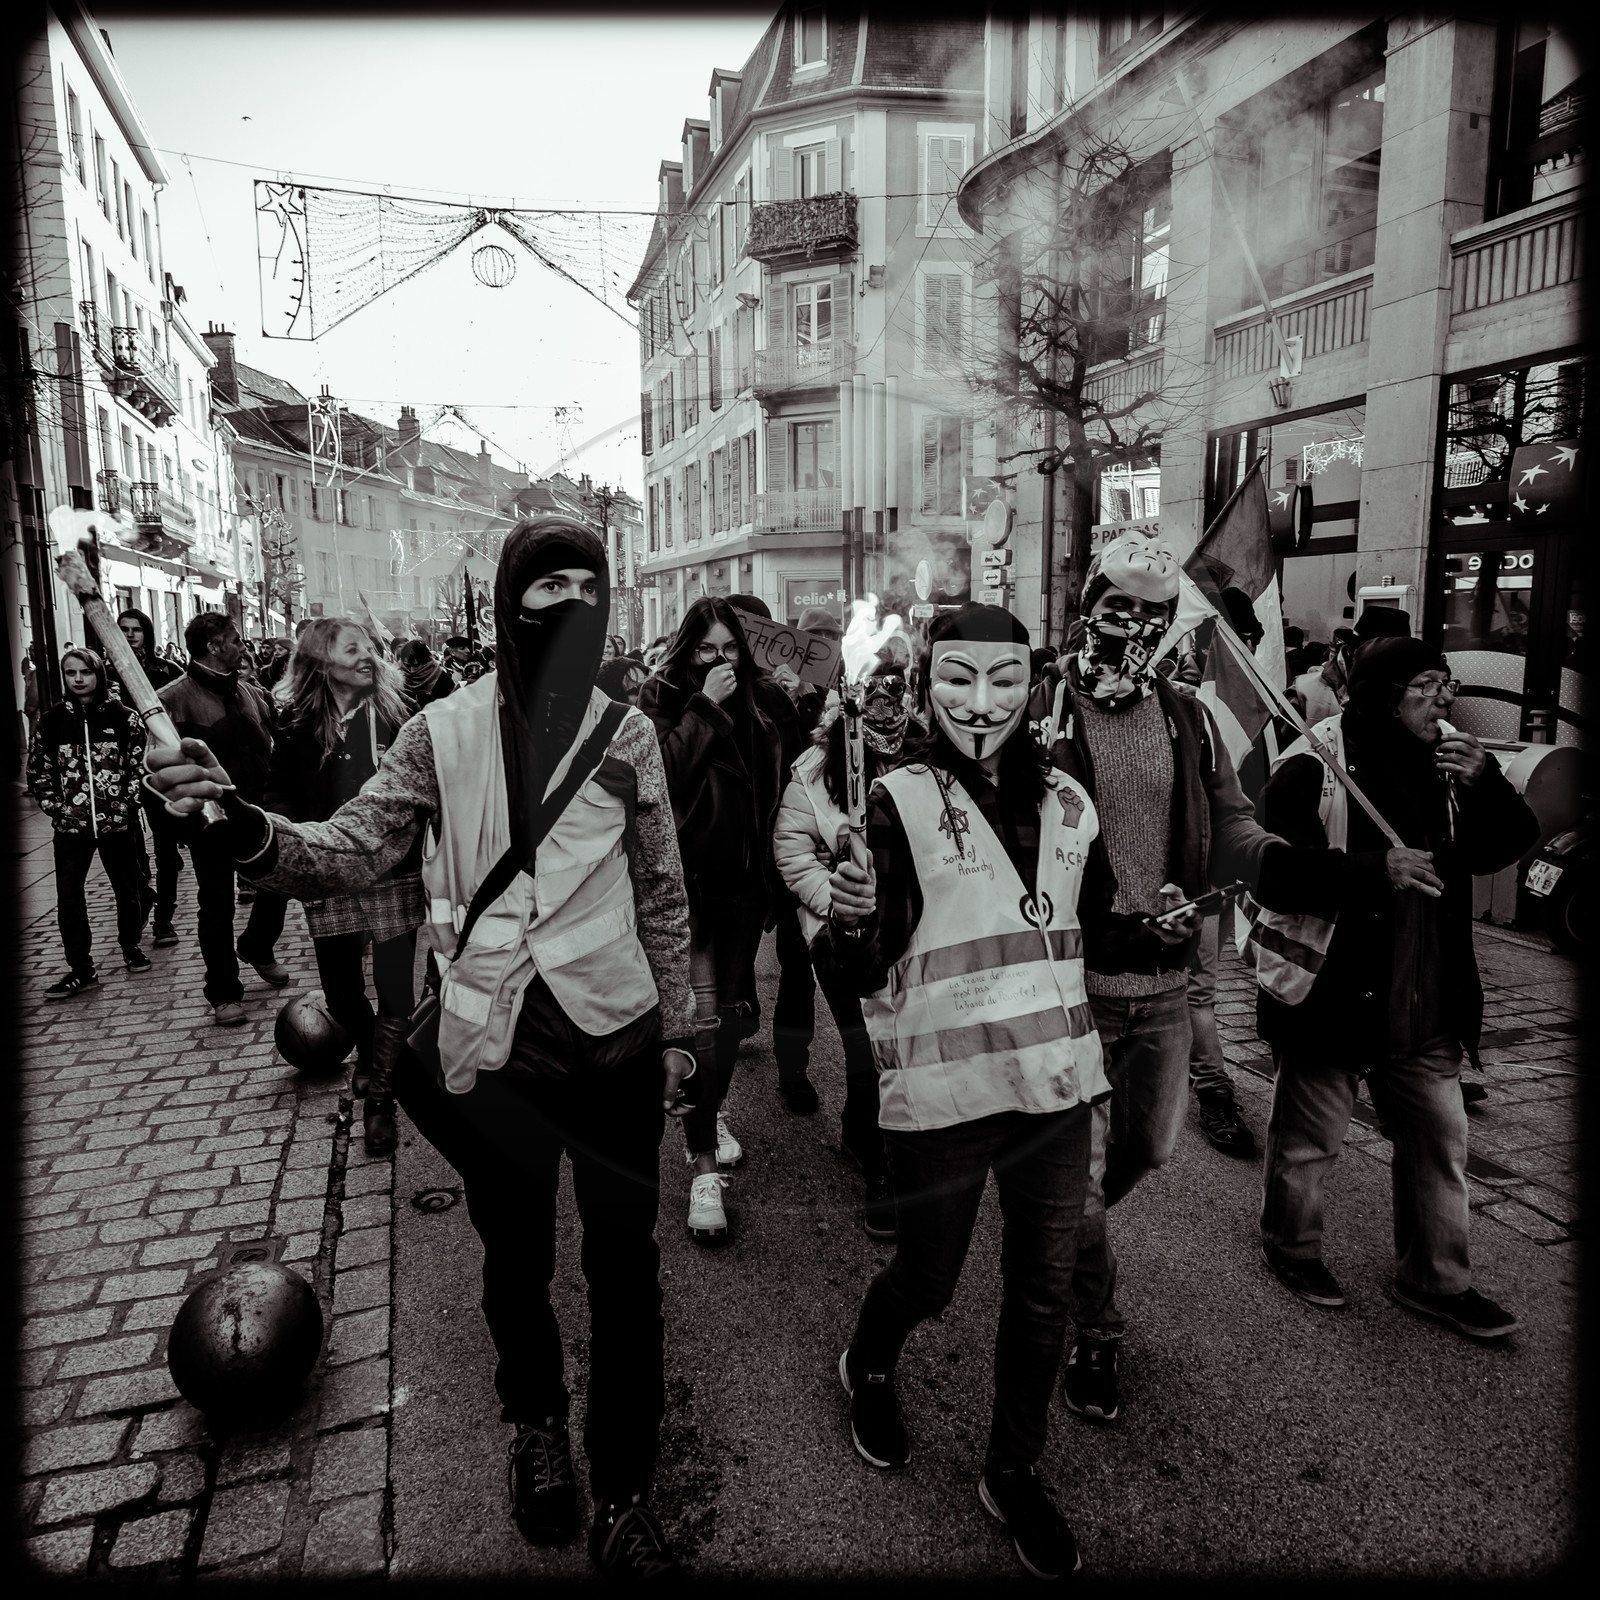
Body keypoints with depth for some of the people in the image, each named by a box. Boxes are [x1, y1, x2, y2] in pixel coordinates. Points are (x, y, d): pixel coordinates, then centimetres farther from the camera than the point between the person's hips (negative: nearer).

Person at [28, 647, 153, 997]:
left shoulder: (125, 717, -2)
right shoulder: (51, 721, 3)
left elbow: (140, 765, -1)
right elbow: (38, 772, 7)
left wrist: (126, 805, -10)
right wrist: (56, 808, -4)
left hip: (117, 823, -1)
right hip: (69, 826, 1)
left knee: (127, 889, 11)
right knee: (68, 899, 1)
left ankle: (131, 947, 32)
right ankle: (81, 969, 10)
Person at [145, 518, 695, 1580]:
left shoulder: (625, 734, -3)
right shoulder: (446, 731, -5)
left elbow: (663, 894, 4)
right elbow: (349, 853, -7)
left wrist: (679, 1027, 7)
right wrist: (246, 825, -26)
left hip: (616, 1036, 0)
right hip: (496, 1045, 0)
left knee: (625, 1265, 11)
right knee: (516, 1259, 19)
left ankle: (625, 1490, 33)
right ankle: (538, 1423, 49)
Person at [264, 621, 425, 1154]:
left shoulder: (397, 710, -3)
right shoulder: (298, 722, 1)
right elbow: (279, 793, 5)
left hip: (393, 869, -2)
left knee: (394, 988, 0)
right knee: (340, 986, 13)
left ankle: (380, 1098, 15)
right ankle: (368, 1050, 44)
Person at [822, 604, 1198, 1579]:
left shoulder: (1066, 800, 2)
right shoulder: (901, 800, -12)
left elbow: (1096, 935, 13)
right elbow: (869, 975, -15)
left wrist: (1164, 938, -7)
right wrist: (853, 924, -36)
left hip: (1054, 1082, 4)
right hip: (941, 1089, -4)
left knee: (1044, 1291, 16)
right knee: (929, 1280, 14)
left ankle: (1014, 1472, 41)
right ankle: (869, 1370, 50)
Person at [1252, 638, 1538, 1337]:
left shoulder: (1445, 762, 6)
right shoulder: (1313, 767, -15)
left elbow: (1503, 848, 7)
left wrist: (1483, 784, -11)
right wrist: (1374, 869, -29)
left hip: (1425, 1008, 6)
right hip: (1331, 995, -6)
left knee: (1440, 1141, 15)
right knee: (1308, 1141, 11)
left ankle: (1437, 1279, 34)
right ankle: (1291, 1249, 35)